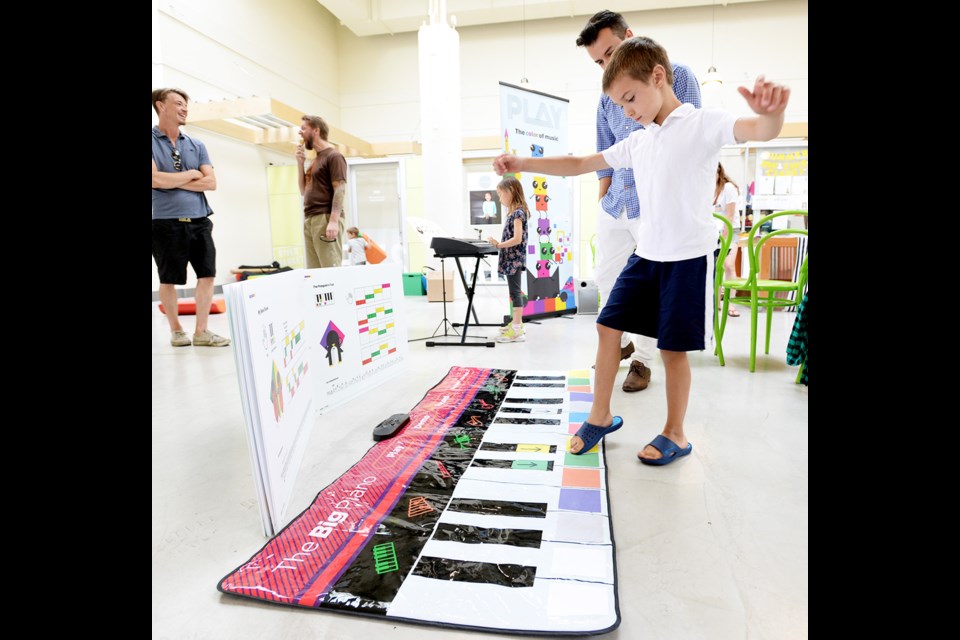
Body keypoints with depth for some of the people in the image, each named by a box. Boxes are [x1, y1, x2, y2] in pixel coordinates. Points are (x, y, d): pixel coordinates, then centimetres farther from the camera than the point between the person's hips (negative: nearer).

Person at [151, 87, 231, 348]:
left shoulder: (196, 145, 12)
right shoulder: (153, 141, -2)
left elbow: (211, 182, 2)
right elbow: (155, 180, -15)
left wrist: (173, 182, -7)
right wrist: (192, 174, -5)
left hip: (199, 221, 4)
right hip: (167, 223, -4)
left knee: (207, 275, 1)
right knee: (169, 280, 6)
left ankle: (201, 332, 10)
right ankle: (176, 331, 21)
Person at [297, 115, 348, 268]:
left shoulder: (333, 156, -2)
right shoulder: (316, 159, 23)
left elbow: (340, 190, -12)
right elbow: (304, 191, 25)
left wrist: (334, 221, -22)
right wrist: (300, 162, 14)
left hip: (326, 219, -8)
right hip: (310, 220, 8)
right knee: (313, 272, 4)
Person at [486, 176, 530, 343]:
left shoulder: (518, 212, -15)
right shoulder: (515, 212, 14)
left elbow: (517, 239, -23)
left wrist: (498, 245, -21)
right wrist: (499, 243, 7)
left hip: (514, 259, -10)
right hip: (511, 259, 10)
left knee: (515, 292, -8)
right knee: (514, 292, 16)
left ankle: (517, 331, -6)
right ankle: (517, 324, 27)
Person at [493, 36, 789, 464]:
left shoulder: (703, 124, -8)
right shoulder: (637, 143, 11)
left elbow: (759, 130, -27)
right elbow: (578, 164, 15)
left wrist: (771, 112, -51)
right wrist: (523, 164, 8)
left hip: (689, 257, -6)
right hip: (645, 255, 6)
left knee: (673, 347, 1)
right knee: (608, 327, 5)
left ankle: (675, 435, 22)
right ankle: (601, 417, 21)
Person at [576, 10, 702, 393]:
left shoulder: (678, 77, -4)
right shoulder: (607, 97, 9)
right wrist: (603, 202, 10)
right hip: (614, 206, 5)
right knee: (605, 278, 11)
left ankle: (642, 359, 17)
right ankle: (621, 342, 32)